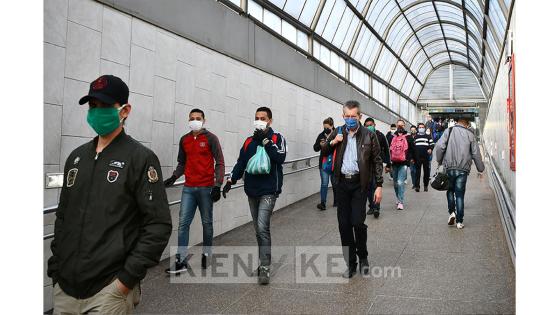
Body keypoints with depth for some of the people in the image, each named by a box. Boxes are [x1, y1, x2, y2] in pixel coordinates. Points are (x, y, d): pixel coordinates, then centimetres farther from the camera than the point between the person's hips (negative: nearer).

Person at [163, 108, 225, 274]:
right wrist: (174, 177, 3)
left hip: (206, 188, -4)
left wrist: (217, 185, -12)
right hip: (188, 188, 4)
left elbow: (219, 162, -4)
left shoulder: (210, 138, -2)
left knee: (207, 223, 7)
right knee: (183, 223, -2)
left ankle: (206, 254, 23)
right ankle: (181, 260, 1)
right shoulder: (184, 140, 11)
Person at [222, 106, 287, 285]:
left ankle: (265, 267, -10)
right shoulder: (249, 141, 13)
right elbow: (241, 163, 11)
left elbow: (280, 157, -18)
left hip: (268, 191, -5)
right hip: (252, 191, 6)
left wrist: (265, 141, -20)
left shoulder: (277, 138, -1)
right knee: (258, 229, 12)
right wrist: (231, 180, -2)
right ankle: (264, 261, 26)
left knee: (262, 227, -16)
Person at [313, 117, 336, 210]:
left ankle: (336, 201, 28)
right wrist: (320, 144, -14)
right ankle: (323, 203, -8)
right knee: (324, 183, -5)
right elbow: (315, 148, 7)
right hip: (324, 163, 1)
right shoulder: (321, 135, 3)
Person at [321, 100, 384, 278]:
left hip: (359, 183, -3)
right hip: (342, 183, 4)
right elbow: (323, 152, 15)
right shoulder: (338, 133, 7)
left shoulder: (369, 136, -2)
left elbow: (377, 162, 0)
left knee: (358, 222, -10)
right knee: (344, 224, 4)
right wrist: (332, 142, -6)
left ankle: (363, 257, 16)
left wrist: (379, 186, -5)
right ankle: (350, 263, 17)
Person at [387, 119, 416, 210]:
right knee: (395, 183, 14)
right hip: (394, 163, 4)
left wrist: (412, 158, 12)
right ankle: (399, 198, 33)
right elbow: (389, 150, 12)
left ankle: (401, 202, -9)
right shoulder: (392, 137, 9)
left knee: (400, 182, -14)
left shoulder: (408, 137, 1)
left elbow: (413, 149, 9)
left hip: (404, 163, -4)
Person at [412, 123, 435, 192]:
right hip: (418, 157, 0)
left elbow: (432, 144, 8)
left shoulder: (428, 137, 11)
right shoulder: (415, 137, 14)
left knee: (426, 171, 4)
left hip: (426, 157, 0)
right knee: (417, 171, -3)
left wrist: (430, 149, -15)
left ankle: (426, 186, 12)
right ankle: (417, 186, -3)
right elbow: (413, 146, 15)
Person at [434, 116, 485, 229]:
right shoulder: (470, 134, 6)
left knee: (450, 190, 17)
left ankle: (452, 212, 2)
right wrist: (480, 169, 15)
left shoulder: (449, 131, 4)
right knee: (460, 194, 4)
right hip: (463, 169, 0)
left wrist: (439, 161, 6)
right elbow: (476, 153, 7)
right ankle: (459, 221, 5)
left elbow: (439, 147, -7)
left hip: (449, 167, 0)